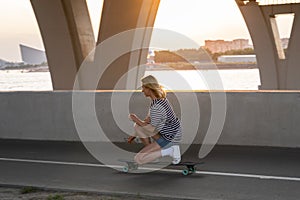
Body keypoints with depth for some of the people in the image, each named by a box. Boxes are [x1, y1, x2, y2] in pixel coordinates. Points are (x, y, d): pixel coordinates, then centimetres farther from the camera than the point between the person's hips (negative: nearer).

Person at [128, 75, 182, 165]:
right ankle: (149, 149, 10)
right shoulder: (160, 98, 1)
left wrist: (137, 120, -5)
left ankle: (170, 150, -7)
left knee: (138, 159, -9)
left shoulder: (156, 107, -29)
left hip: (170, 138, -9)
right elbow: (148, 119, 12)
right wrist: (135, 134, 15)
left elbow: (152, 129, -19)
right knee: (137, 126, 4)